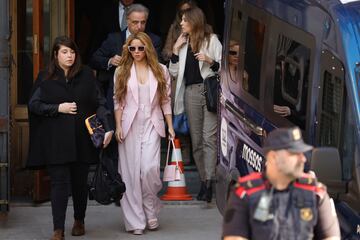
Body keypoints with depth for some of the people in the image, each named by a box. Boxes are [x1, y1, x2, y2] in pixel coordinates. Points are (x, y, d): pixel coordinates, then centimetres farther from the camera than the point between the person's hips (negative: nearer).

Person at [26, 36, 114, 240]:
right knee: (60, 183, -6)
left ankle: (79, 221, 30)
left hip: (82, 139, 2)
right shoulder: (46, 78, 3)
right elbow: (34, 104, 2)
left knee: (80, 183, 10)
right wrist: (58, 108, -10)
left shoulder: (86, 75, 6)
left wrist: (107, 128, -8)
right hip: (56, 141, -2)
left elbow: (99, 103, 3)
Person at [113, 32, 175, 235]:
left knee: (150, 169, -15)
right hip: (129, 126, 1)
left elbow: (166, 100, 10)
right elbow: (118, 101, 6)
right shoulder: (122, 72, 7)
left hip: (151, 125, -1)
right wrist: (118, 126, -2)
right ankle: (135, 221, 6)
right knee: (131, 172, -1)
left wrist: (170, 126, 6)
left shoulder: (160, 70, 8)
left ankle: (151, 211, 8)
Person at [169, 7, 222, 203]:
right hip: (190, 92, 5)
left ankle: (209, 182, -20)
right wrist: (175, 50, 6)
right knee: (196, 140, 4)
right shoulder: (183, 43, 18)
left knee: (209, 137, -13)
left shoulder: (211, 40, 4)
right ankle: (203, 181, 8)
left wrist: (210, 61, -15)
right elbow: (174, 73, 14)